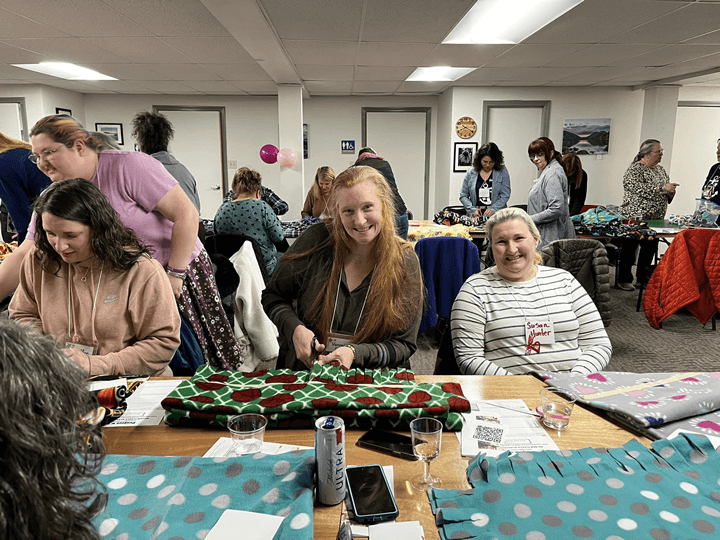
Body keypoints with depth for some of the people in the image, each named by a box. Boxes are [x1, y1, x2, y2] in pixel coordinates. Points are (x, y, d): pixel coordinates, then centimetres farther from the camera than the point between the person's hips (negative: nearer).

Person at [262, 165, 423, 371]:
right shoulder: (316, 240, -7)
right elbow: (273, 296, 6)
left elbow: (404, 344, -3)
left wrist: (355, 353, -19)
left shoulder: (405, 262, -7)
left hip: (372, 379, 1)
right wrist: (295, 329, -13)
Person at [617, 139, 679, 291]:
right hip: (635, 217, -8)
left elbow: (666, 192, 25)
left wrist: (670, 192, 2)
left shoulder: (660, 169, 15)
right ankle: (624, 279, 8)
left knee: (650, 248, 11)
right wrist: (661, 188, -25)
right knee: (630, 248, 0)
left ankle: (643, 277, 24)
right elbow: (637, 187, -26)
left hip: (655, 218, 8)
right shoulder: (635, 169, -10)